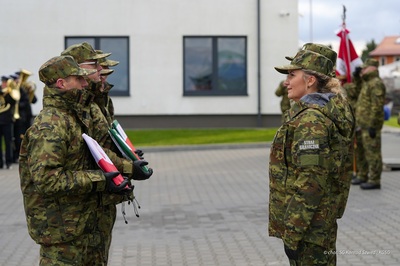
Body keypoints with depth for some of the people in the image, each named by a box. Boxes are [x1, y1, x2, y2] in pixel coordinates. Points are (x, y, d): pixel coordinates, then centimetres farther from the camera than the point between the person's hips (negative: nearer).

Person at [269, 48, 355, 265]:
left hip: (308, 226, -10)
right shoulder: (326, 113, 11)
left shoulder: (311, 121, -20)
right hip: (322, 222, 10)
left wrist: (292, 234, -22)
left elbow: (311, 182, -25)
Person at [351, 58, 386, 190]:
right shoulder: (367, 83, 20)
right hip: (362, 124, 11)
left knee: (372, 152, -8)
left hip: (370, 125, -11)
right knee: (361, 151, 16)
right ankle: (363, 176, 25)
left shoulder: (376, 84, -13)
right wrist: (359, 124, 23)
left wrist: (372, 125, -23)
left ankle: (374, 180, -7)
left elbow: (377, 106, -20)